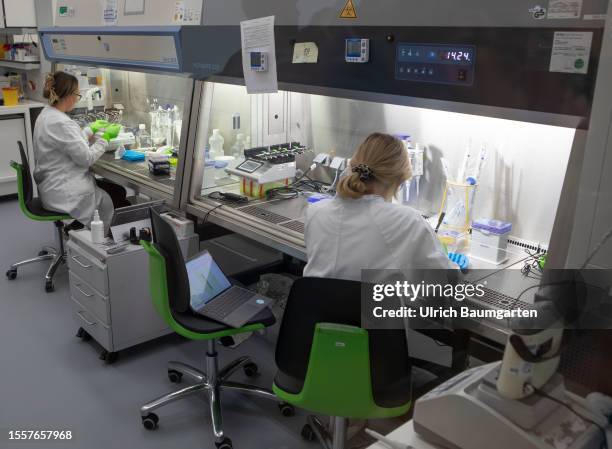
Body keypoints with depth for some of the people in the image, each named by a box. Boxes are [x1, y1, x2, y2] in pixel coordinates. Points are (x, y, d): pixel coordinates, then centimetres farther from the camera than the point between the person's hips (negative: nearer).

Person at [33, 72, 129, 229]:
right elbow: (86, 158, -21)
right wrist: (103, 139, -5)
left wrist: (92, 138, 4)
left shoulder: (47, 115, 7)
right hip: (65, 195, -10)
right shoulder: (60, 123, -25)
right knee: (121, 204, 3)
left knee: (119, 191, 15)